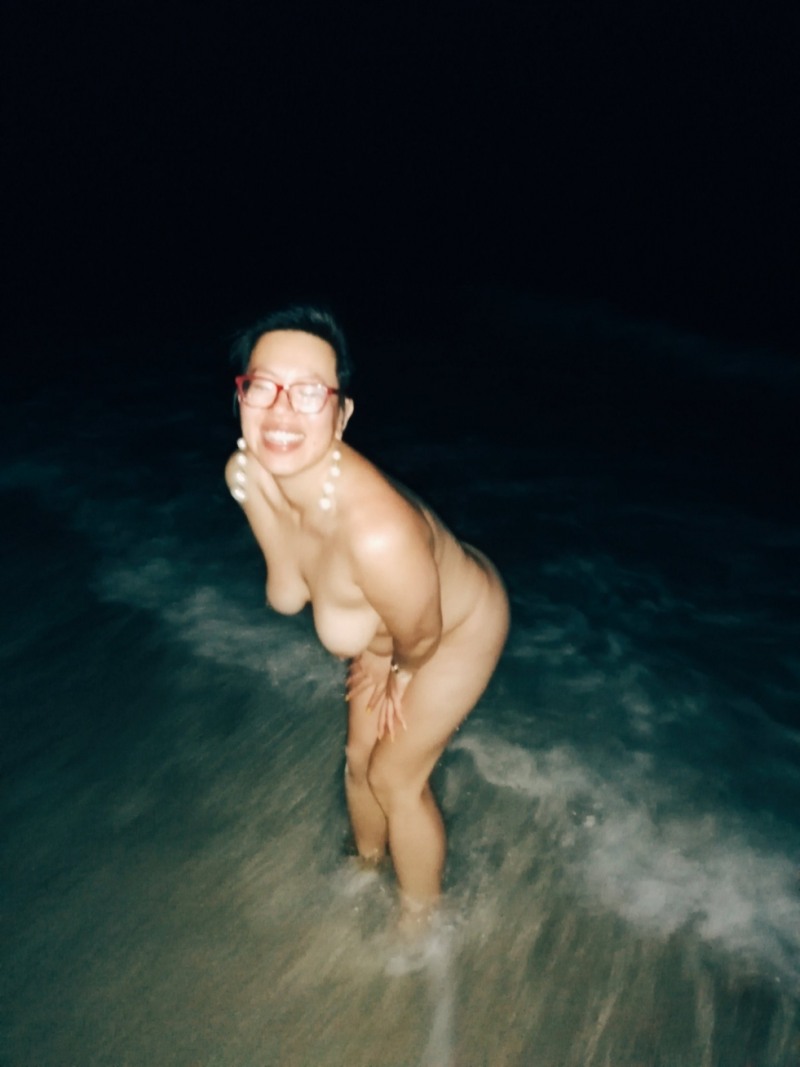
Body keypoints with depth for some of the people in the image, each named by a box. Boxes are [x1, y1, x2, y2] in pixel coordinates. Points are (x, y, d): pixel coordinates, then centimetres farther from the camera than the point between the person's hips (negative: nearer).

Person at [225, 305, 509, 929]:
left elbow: (421, 638, -25)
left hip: (460, 625, -6)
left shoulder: (375, 532, -47)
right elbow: (288, 594, -6)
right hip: (387, 627, 6)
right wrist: (376, 655, 0)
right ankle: (368, 862, 55)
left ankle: (419, 919, 39)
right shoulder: (245, 475, -25)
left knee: (396, 776, 8)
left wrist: (393, 664, -4)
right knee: (360, 755, 22)